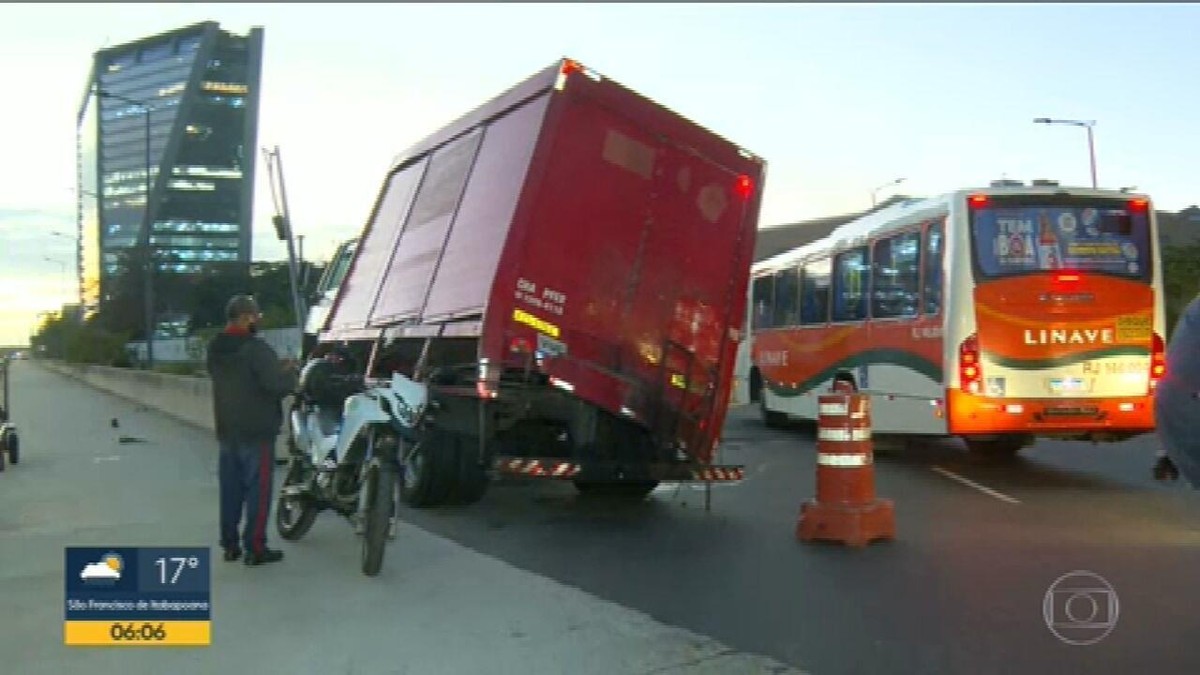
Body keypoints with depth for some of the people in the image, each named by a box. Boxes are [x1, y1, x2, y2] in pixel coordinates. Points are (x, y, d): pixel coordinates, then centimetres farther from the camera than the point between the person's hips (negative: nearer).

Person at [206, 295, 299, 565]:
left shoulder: (215, 349, 9)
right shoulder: (256, 348, -18)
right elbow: (278, 385, -23)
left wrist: (277, 368, 13)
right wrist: (289, 372, -1)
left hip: (226, 429, 8)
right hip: (256, 430, -8)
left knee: (230, 488, 12)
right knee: (258, 489, -2)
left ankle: (230, 544, 18)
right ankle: (255, 548, 0)